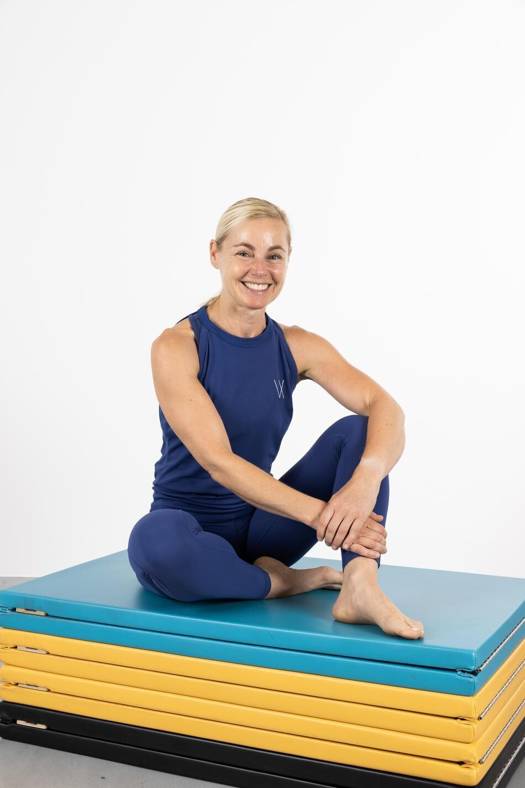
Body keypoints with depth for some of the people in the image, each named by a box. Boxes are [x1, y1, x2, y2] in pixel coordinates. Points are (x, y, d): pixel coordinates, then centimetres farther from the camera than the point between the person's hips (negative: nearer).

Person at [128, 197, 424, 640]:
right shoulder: (176, 348, -14)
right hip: (194, 527, -3)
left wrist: (366, 479, -38)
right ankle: (281, 582, -13)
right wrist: (320, 514, -35)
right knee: (155, 542, -39)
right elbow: (218, 462, -24)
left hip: (261, 521, 4)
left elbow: (386, 409, -16)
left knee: (357, 430, -14)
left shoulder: (296, 347, -2)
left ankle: (360, 586, -32)